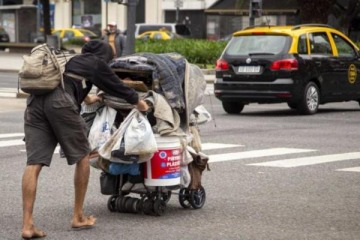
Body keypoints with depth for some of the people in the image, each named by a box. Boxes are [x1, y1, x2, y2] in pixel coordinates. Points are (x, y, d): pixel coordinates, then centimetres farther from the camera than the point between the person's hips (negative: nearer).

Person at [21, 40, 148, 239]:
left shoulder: (69, 60, 37)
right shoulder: (96, 63, 18)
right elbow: (116, 86, 27)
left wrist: (86, 98, 74)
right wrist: (138, 102, 45)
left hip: (34, 101, 6)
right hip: (60, 103, -6)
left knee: (34, 163, -2)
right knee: (82, 156, 12)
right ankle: (78, 217, 17)